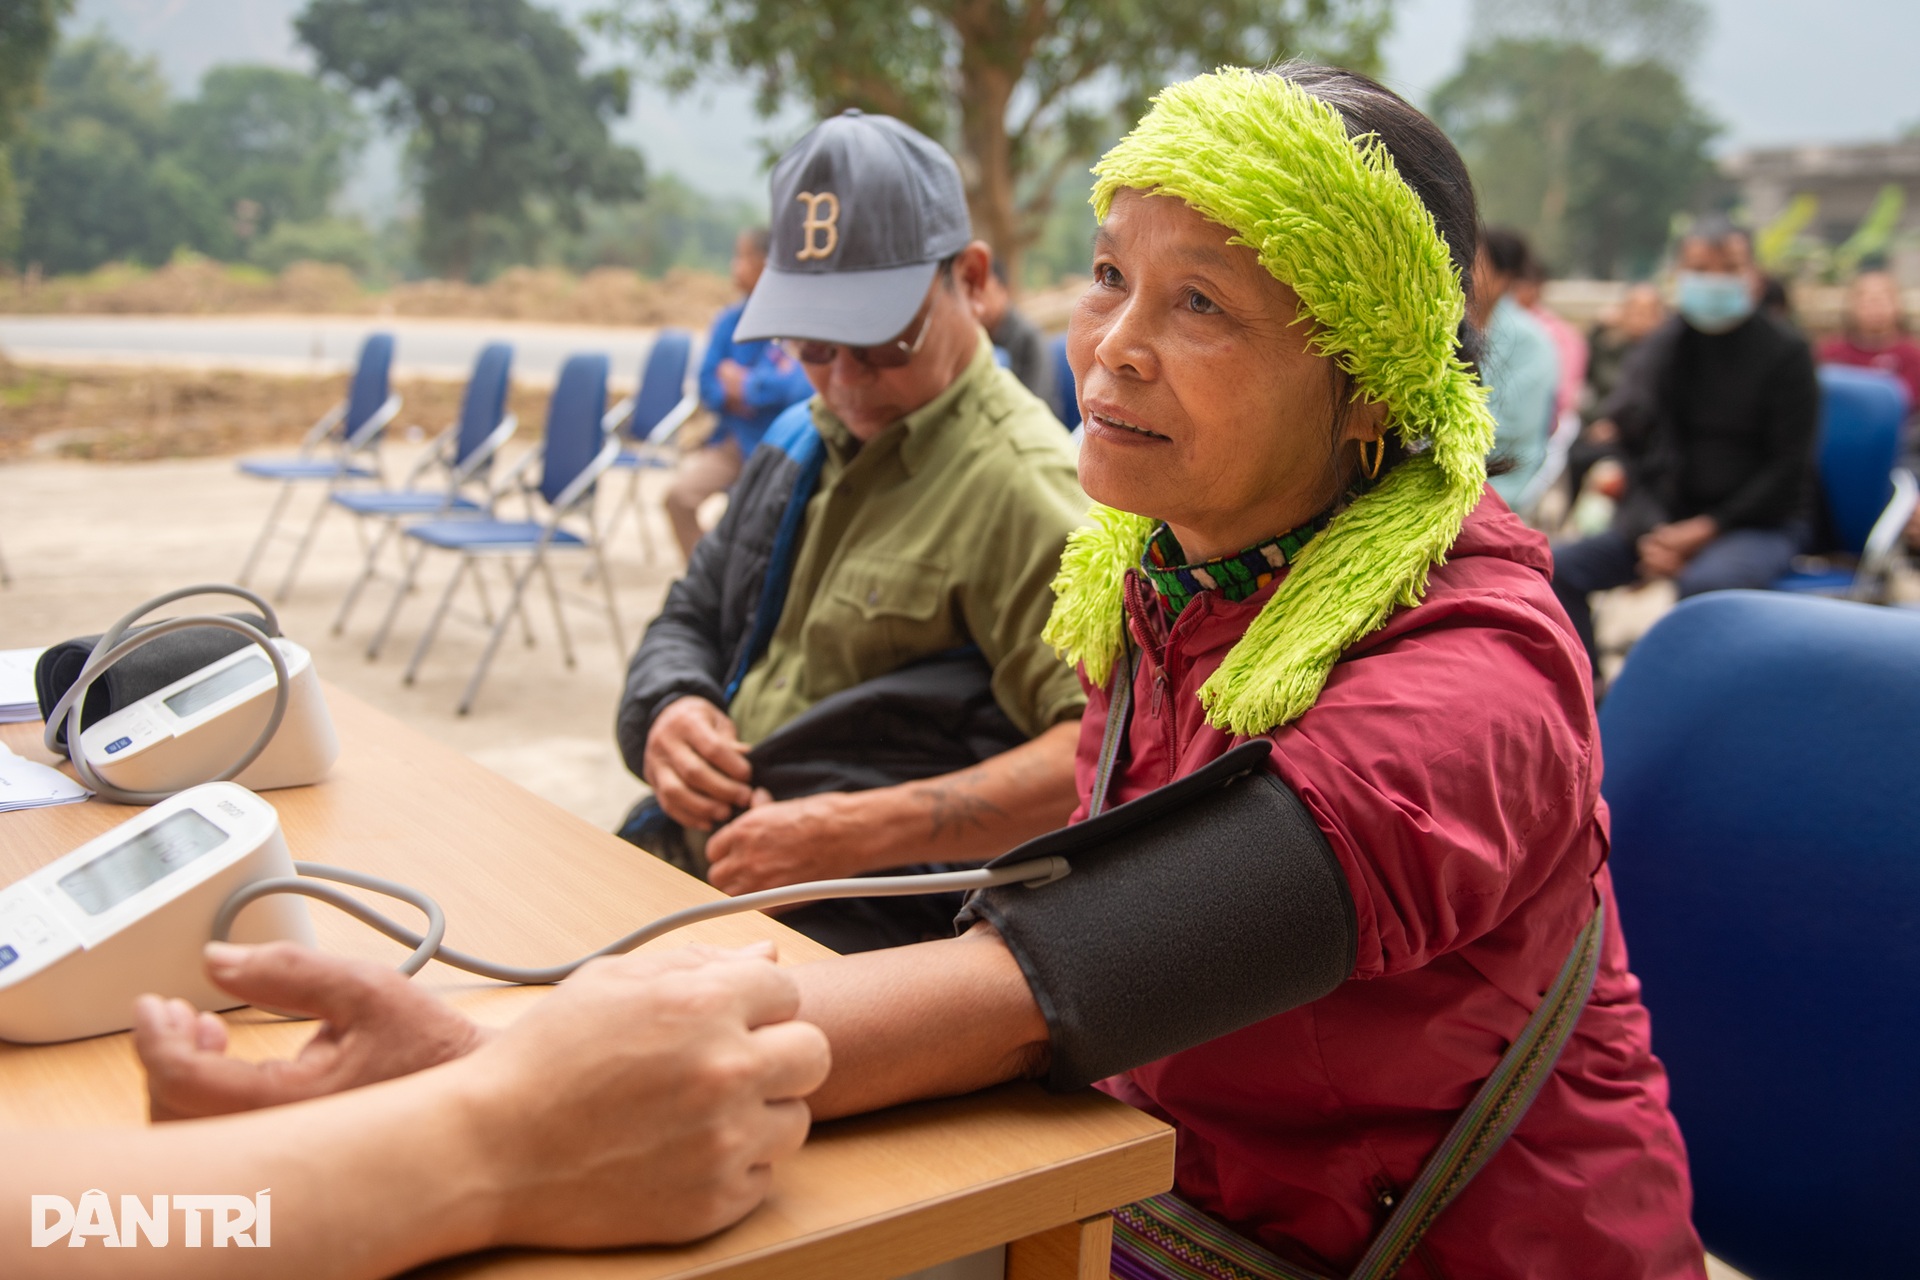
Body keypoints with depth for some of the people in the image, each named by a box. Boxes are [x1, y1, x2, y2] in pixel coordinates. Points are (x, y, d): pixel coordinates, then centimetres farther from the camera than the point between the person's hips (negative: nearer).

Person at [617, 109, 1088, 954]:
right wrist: (667, 711, 1)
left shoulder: (1020, 483, -13)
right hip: (680, 867, 8)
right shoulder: (804, 439, 15)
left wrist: (859, 832, -23)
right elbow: (690, 618, 25)